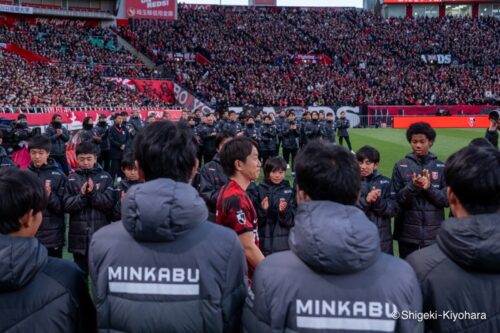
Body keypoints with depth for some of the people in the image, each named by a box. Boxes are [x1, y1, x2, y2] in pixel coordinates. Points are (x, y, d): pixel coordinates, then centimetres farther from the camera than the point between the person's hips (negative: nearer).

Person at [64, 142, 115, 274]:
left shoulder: (105, 177, 2)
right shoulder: (72, 179, 4)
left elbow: (109, 203, -7)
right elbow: (67, 205, -3)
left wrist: (93, 193, -19)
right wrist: (82, 195, -18)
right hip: (79, 235, 1)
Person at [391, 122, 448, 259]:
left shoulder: (441, 167, 3)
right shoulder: (401, 166, 0)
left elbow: (447, 199, 0)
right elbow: (396, 200, -4)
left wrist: (430, 188, -17)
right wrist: (412, 187, -21)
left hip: (434, 233, 1)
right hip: (408, 233, -1)